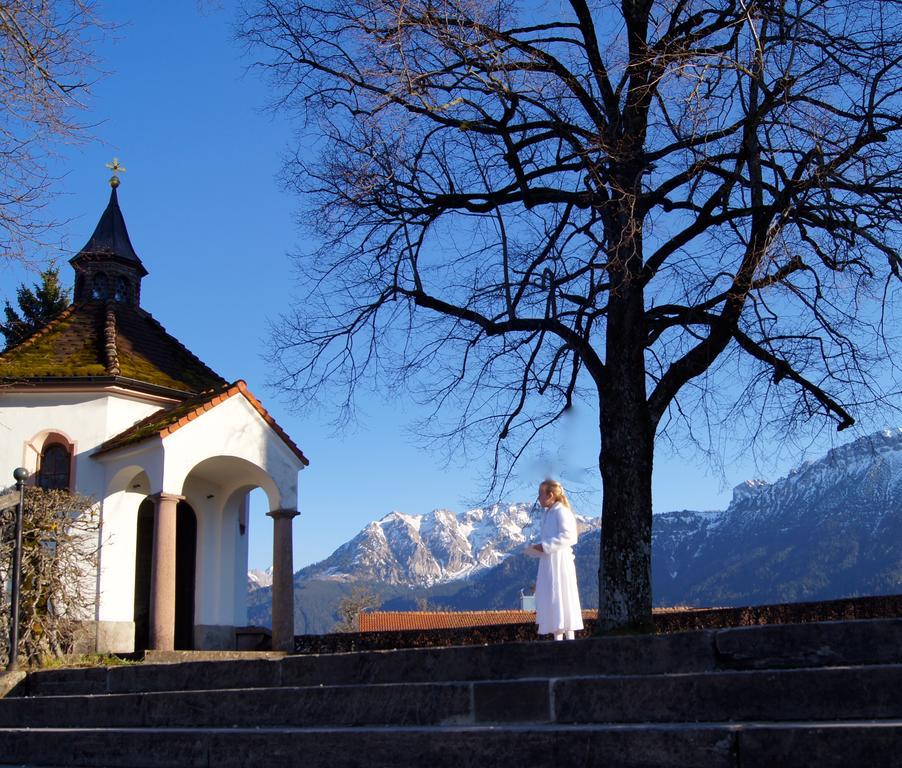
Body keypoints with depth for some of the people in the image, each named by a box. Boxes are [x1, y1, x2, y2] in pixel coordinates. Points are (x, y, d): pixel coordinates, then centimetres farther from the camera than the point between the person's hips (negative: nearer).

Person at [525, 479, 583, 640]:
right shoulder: (547, 513, 19)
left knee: (562, 597, -9)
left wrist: (545, 546, -19)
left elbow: (568, 536, -19)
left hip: (559, 561, -9)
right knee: (550, 600, 9)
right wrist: (536, 548, 7)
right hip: (548, 563, 9)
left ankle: (570, 637, -7)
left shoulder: (561, 511, -9)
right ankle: (557, 637, 12)